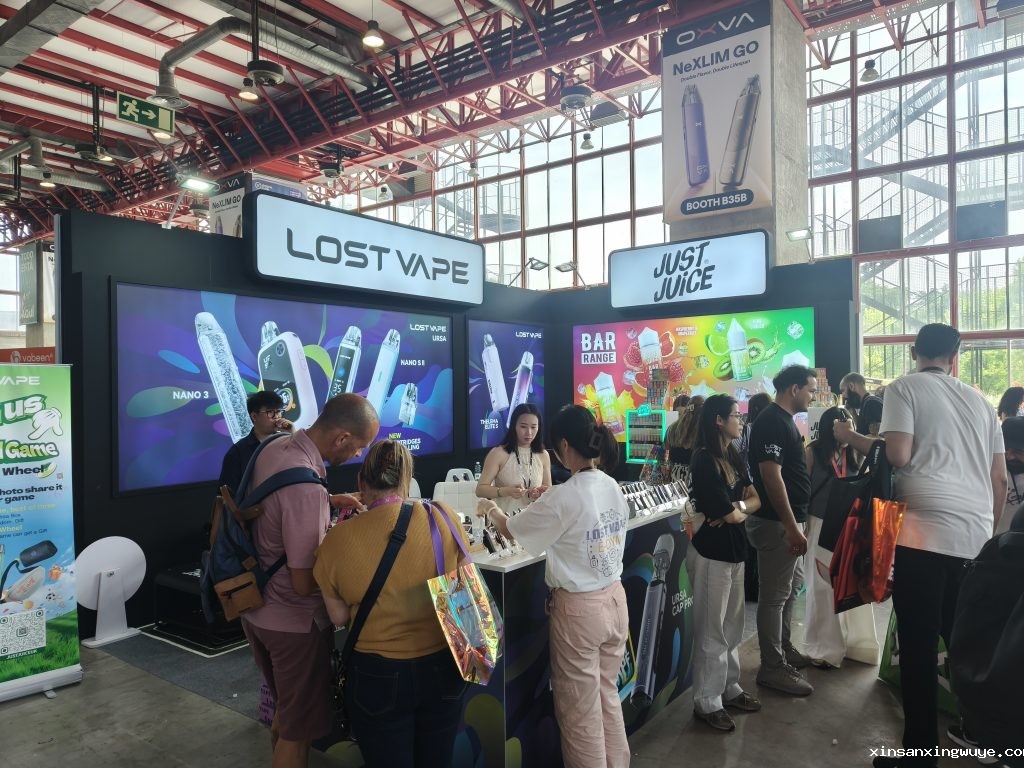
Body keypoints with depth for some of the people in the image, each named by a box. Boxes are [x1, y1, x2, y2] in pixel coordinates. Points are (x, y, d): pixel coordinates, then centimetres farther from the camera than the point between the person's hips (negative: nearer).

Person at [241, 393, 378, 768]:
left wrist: (333, 501, 10)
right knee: (299, 728, 13)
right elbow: (305, 583, -27)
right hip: (293, 621, -9)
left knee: (286, 709, 28)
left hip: (256, 609, 9)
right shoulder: (305, 486, -32)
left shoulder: (273, 448, -5)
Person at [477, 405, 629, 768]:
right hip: (615, 599, 7)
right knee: (608, 697, 22)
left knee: (580, 712, 11)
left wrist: (490, 509, 13)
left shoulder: (562, 498, -21)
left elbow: (510, 530, -7)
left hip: (579, 608, -7)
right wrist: (549, 500, 19)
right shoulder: (613, 487, -1)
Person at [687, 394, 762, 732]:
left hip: (734, 548, 8)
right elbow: (727, 513, -20)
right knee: (712, 629, 2)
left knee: (732, 626, 18)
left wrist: (737, 509, -12)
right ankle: (707, 702, 14)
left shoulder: (734, 457, 8)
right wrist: (739, 508, 0)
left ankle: (729, 689, 32)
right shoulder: (705, 460, -18)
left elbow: (755, 500, 7)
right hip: (712, 551, -8)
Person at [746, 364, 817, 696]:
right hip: (776, 523, -10)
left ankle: (784, 649, 34)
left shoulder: (784, 421, 14)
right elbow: (771, 477, -24)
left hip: (788, 520, 10)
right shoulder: (771, 422, -18)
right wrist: (793, 528, -24)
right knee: (774, 595, -1)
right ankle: (772, 668, 9)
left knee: (786, 591, 20)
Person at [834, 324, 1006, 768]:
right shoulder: (979, 401, 18)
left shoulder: (903, 388, 3)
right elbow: (1000, 478, 17)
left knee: (918, 643, 0)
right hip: (976, 534, 6)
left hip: (926, 530, -6)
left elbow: (897, 455, -11)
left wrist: (851, 438, 4)